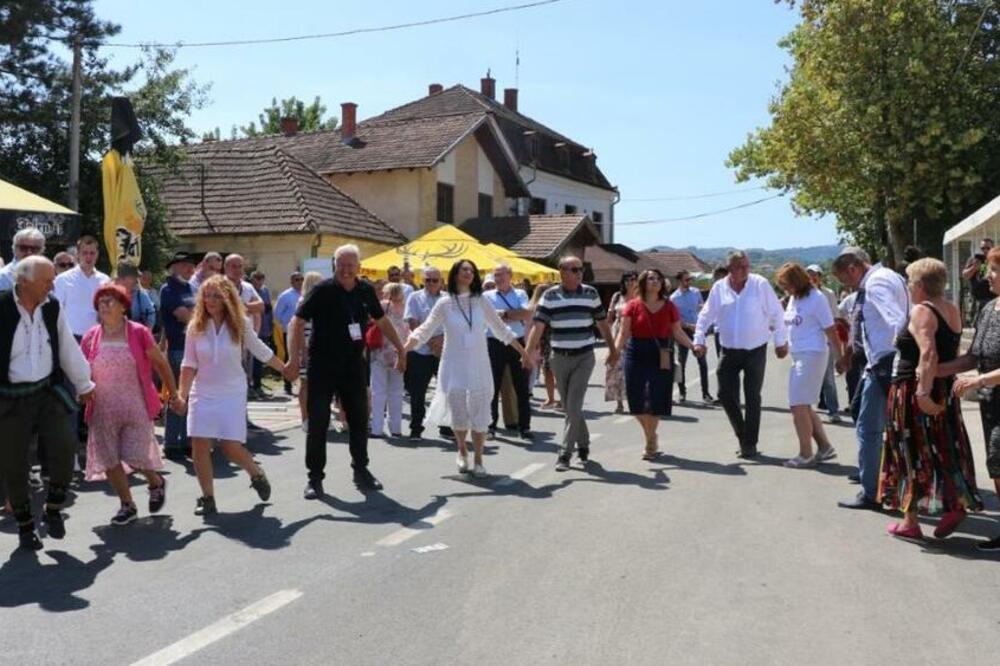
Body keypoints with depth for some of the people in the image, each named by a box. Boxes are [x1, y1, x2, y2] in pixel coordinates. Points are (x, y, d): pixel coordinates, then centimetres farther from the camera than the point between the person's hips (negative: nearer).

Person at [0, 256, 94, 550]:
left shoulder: (52, 309, 1)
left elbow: (68, 350, 12)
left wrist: (83, 385, 20)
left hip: (48, 392, 3)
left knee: (64, 448, -10)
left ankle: (53, 509, 14)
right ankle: (25, 524, 25)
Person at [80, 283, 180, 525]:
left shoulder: (139, 333, -4)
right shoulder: (91, 337, 3)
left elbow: (160, 363, 3)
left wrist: (173, 394, 5)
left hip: (135, 406, -3)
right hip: (103, 410, 3)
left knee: (135, 456, -7)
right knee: (109, 459, 4)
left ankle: (156, 482, 26)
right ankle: (127, 505, 21)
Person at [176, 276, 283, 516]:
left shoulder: (240, 324, -5)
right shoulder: (196, 326, -2)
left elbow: (260, 350, 8)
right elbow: (189, 364, -2)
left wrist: (285, 369, 14)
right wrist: (182, 395, -10)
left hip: (232, 393, -2)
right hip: (203, 394, 2)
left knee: (231, 447, -5)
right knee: (199, 446, -5)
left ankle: (257, 474, 26)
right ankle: (207, 498, 9)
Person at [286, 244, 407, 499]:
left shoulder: (366, 291, 1)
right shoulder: (322, 290, -12)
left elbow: (381, 321, 16)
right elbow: (297, 322, -14)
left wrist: (401, 349, 18)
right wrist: (293, 359, -24)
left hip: (354, 365, 4)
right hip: (323, 366, -4)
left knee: (359, 420, 10)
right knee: (318, 422, -1)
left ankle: (361, 470, 25)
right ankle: (315, 478, 8)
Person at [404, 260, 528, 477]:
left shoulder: (481, 302, 3)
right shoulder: (445, 304, -1)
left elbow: (502, 330, 10)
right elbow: (424, 331, -3)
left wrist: (523, 352, 11)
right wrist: (404, 348, -18)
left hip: (478, 366, 1)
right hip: (454, 366, -1)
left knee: (479, 413, 0)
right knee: (457, 414, 2)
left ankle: (478, 459, 14)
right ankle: (462, 451, 29)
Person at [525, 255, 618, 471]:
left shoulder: (591, 294, 2)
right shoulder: (550, 296, -2)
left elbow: (602, 324, 10)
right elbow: (538, 326, -9)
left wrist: (613, 350, 13)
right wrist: (528, 353, -19)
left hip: (584, 357, -1)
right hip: (560, 358, 1)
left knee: (574, 406, -9)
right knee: (569, 407, 11)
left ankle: (565, 453, -5)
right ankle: (583, 444, 30)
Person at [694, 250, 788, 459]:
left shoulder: (760, 285, -8)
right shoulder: (719, 288, -1)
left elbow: (776, 314, -3)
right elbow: (706, 316, 5)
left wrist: (781, 342, -1)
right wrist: (699, 340, -5)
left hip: (756, 350, -3)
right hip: (729, 351, 3)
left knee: (752, 398, 0)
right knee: (726, 394, 1)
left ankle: (750, 444, 10)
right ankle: (742, 435, 23)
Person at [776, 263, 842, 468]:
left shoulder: (816, 298, -12)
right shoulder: (793, 299, 12)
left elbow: (831, 331, -11)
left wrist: (839, 358, -10)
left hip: (812, 356, -9)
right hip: (798, 356, 9)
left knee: (799, 405, -8)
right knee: (803, 407, 11)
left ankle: (806, 455, 1)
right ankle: (825, 447, 20)